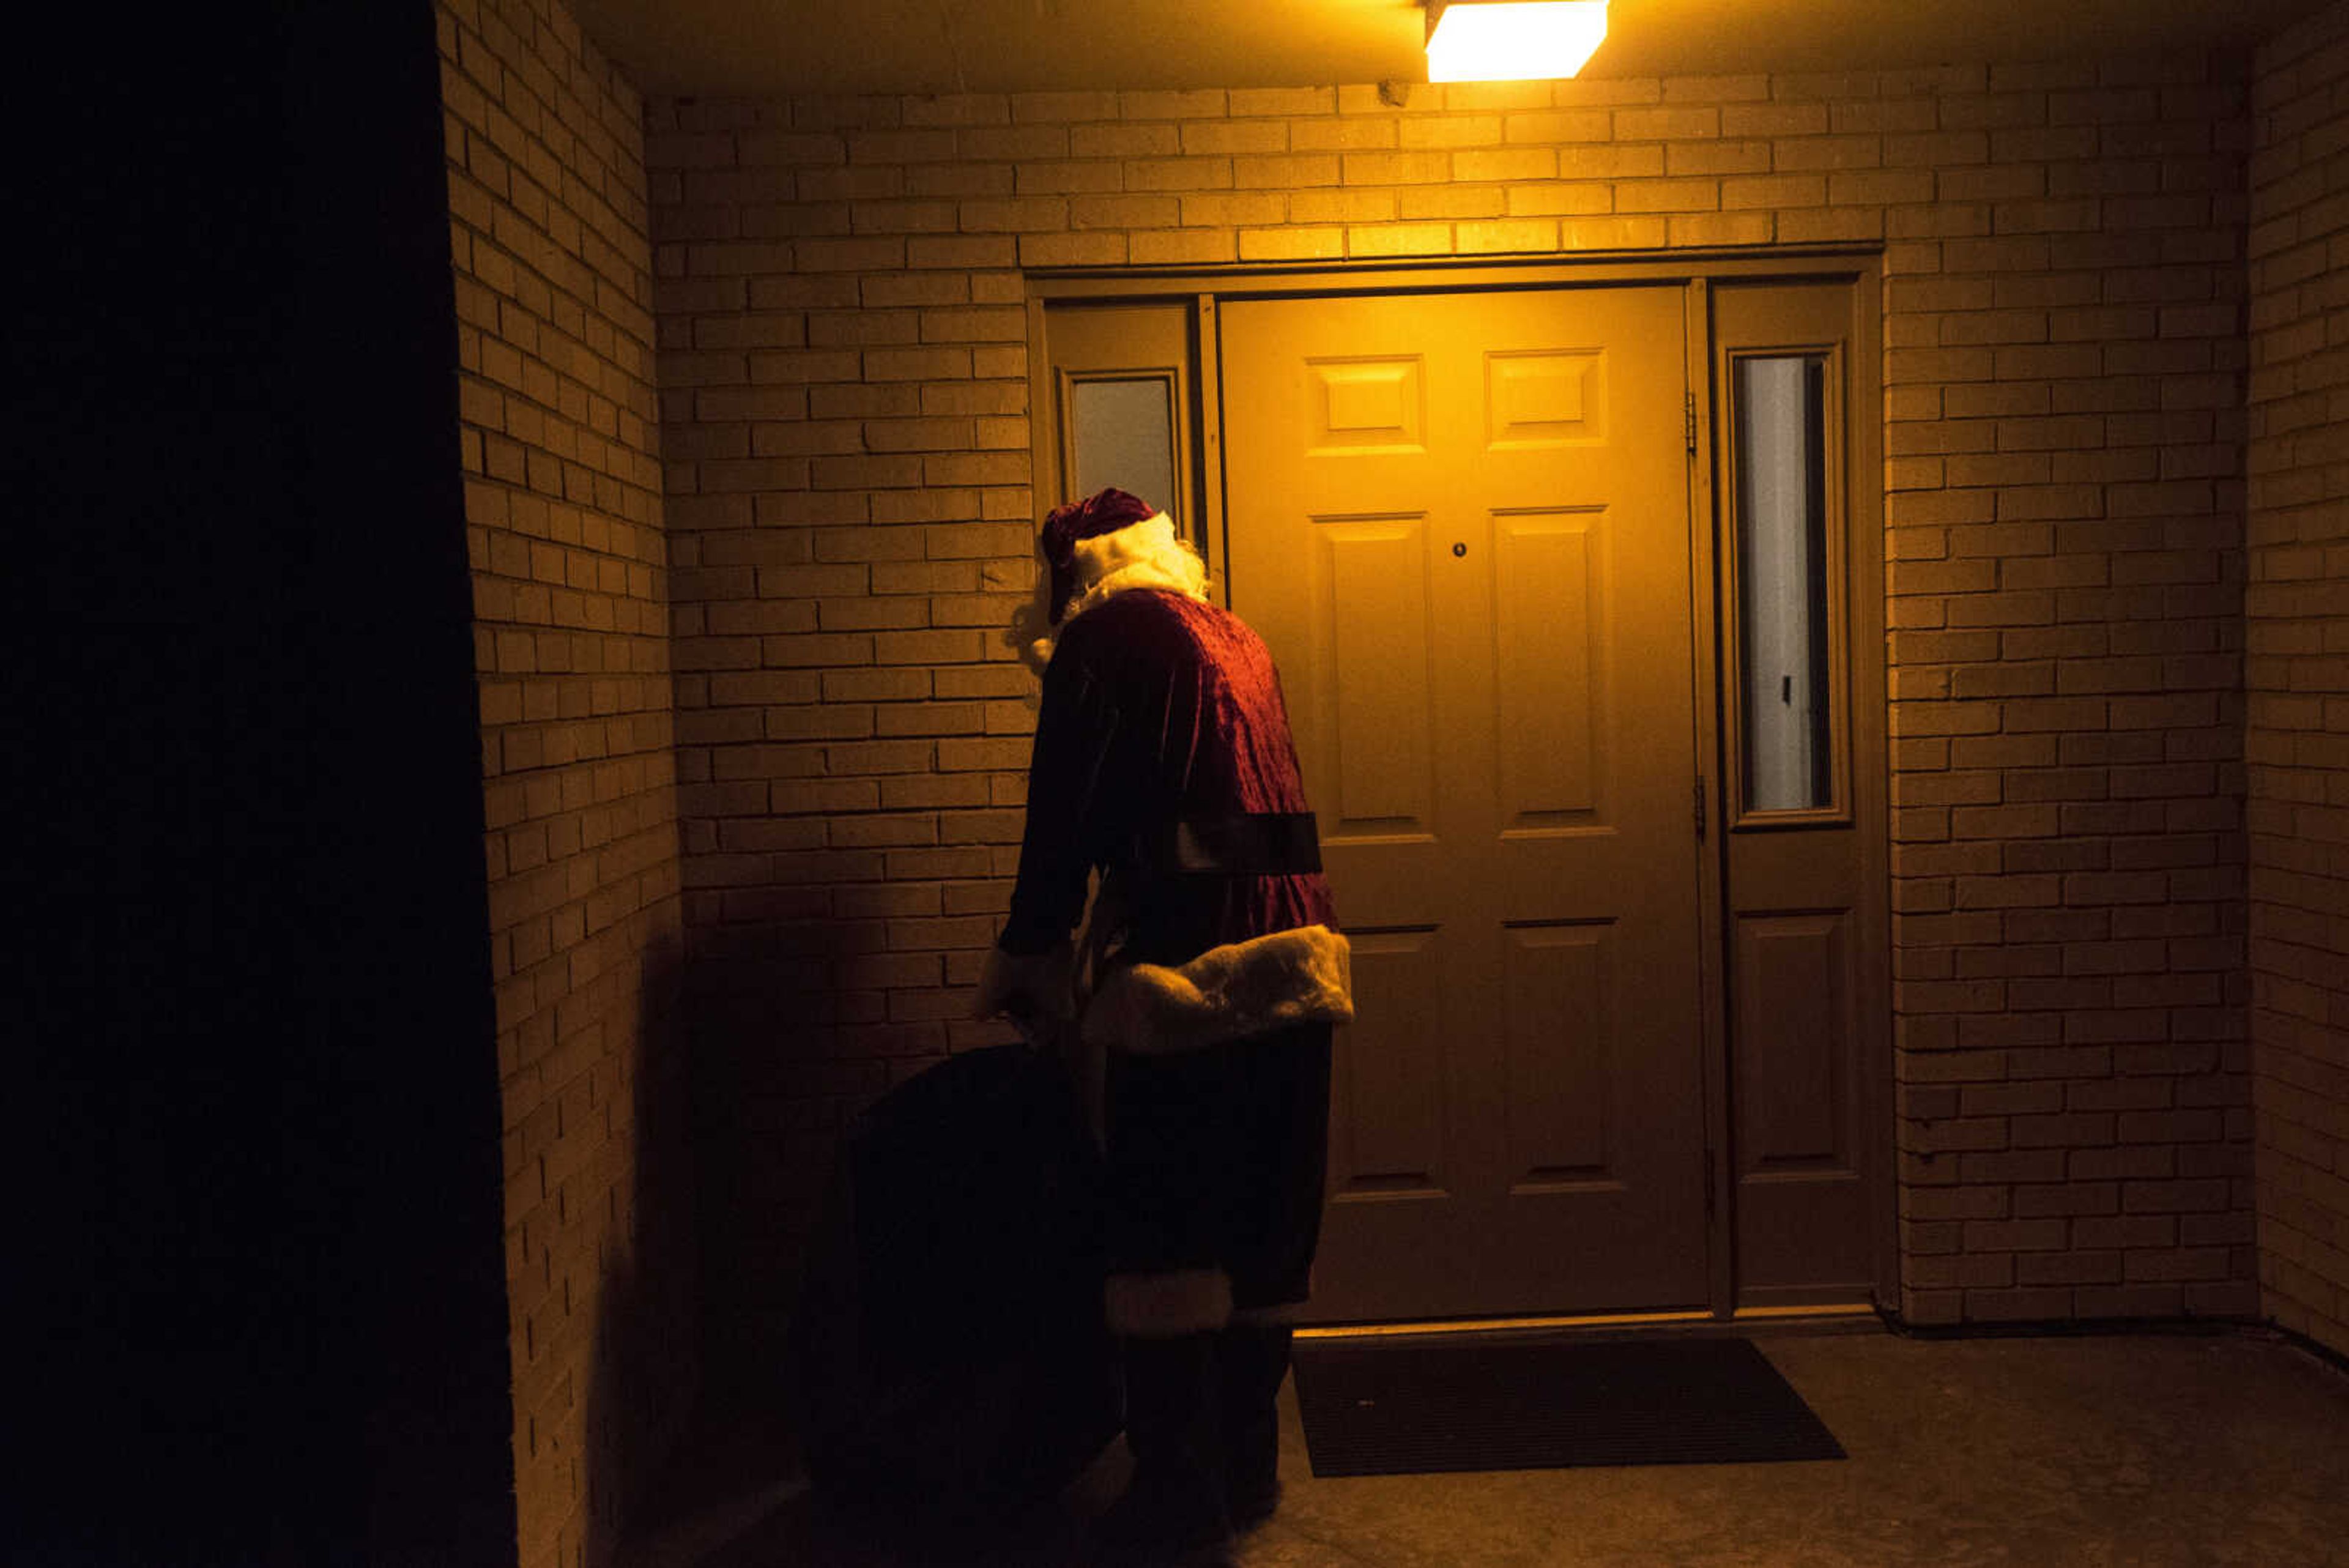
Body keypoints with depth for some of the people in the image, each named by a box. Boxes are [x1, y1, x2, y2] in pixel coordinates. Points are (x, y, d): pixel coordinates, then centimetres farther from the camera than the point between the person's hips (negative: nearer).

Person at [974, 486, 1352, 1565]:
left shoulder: (1105, 635, -1)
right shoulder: (1238, 640, 21)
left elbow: (1069, 814, -5)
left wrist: (1025, 962, 6)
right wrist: (1101, 943, 26)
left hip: (1193, 964, -7)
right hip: (1296, 950, 8)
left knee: (1161, 1231, 1)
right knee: (1262, 1227, 13)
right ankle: (1247, 1465, 23)